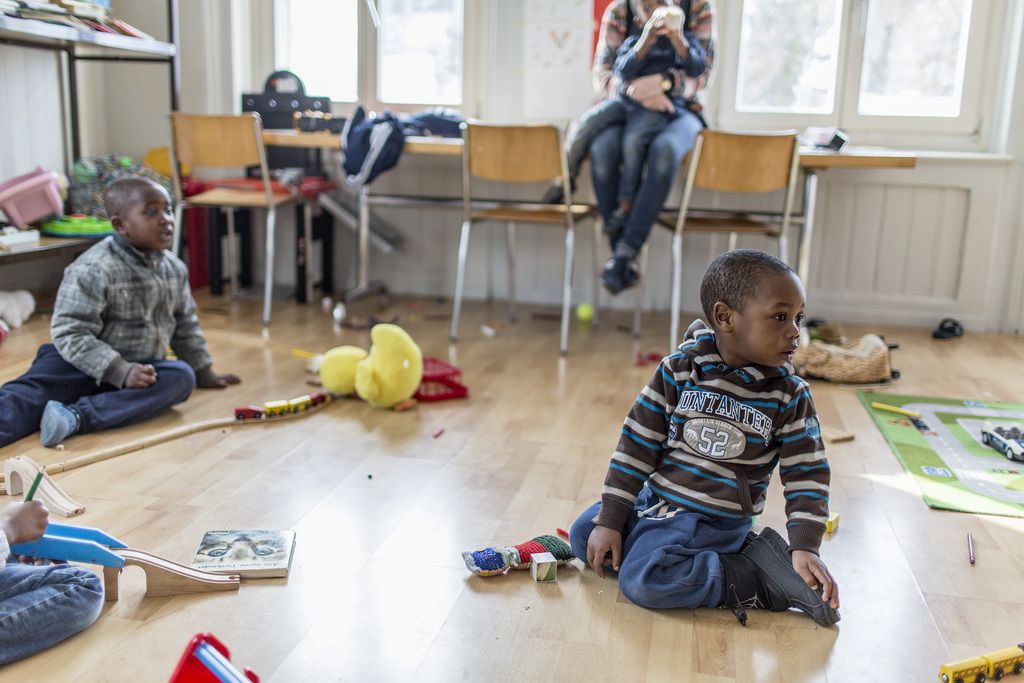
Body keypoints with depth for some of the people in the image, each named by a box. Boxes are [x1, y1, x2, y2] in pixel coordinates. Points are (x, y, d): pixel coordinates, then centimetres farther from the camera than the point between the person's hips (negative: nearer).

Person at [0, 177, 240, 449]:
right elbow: (71, 334, -20)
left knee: (182, 376, -25)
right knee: (33, 391, -29)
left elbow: (185, 325, 20)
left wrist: (204, 373, 23)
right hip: (84, 365, -4)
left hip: (143, 367, 4)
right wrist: (121, 372, -29)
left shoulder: (175, 269, 6)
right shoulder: (93, 269, -16)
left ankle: (76, 416, -41)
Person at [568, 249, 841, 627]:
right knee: (583, 536, 0)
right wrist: (609, 520, -7)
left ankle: (758, 578, -8)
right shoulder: (678, 371, -9)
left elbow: (806, 473, -2)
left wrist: (805, 546, -14)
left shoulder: (790, 395, -10)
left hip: (714, 519, -5)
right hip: (656, 497, 5)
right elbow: (637, 444, -6)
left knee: (642, 581, -23)